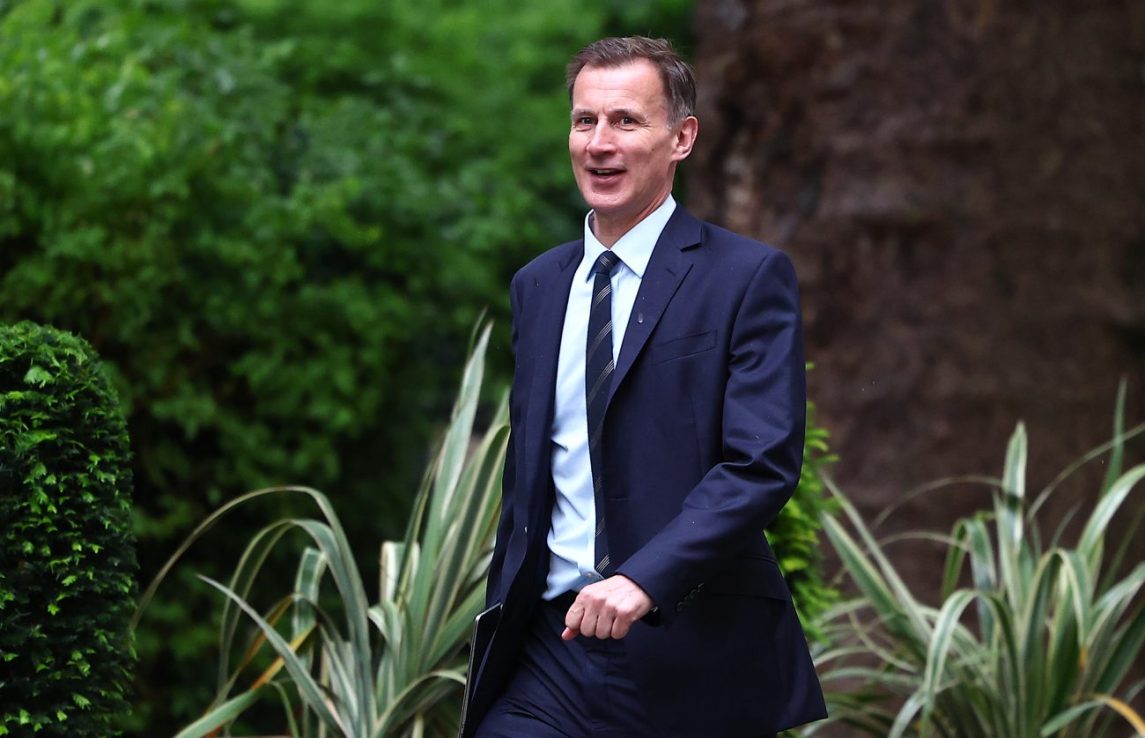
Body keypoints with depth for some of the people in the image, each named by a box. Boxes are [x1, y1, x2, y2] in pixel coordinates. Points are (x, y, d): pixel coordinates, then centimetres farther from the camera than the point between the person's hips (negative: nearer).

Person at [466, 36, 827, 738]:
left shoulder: (749, 276, -5)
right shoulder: (537, 285, 14)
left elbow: (764, 463, -15)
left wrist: (645, 578, -25)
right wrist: (503, 615, 14)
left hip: (695, 651, -4)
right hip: (556, 648, 4)